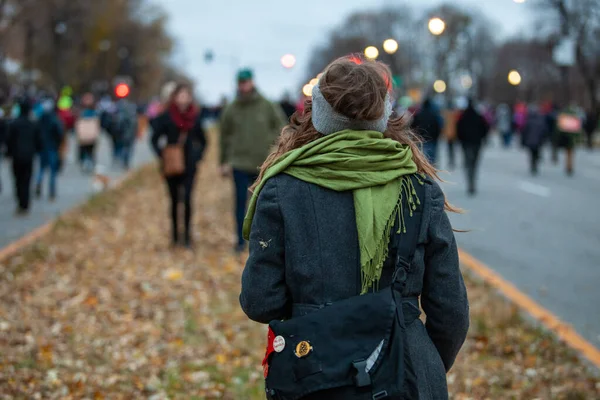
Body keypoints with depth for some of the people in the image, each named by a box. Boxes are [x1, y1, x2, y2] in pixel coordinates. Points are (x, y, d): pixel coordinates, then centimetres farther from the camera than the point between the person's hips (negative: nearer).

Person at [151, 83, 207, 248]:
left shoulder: (195, 117, 3)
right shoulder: (166, 117, -3)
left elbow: (203, 141, 14)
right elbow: (154, 138, 3)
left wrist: (197, 156, 2)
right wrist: (162, 155, -6)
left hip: (189, 166, 0)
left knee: (187, 199, -11)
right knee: (175, 200, 7)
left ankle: (187, 235, -3)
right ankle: (175, 235, 18)